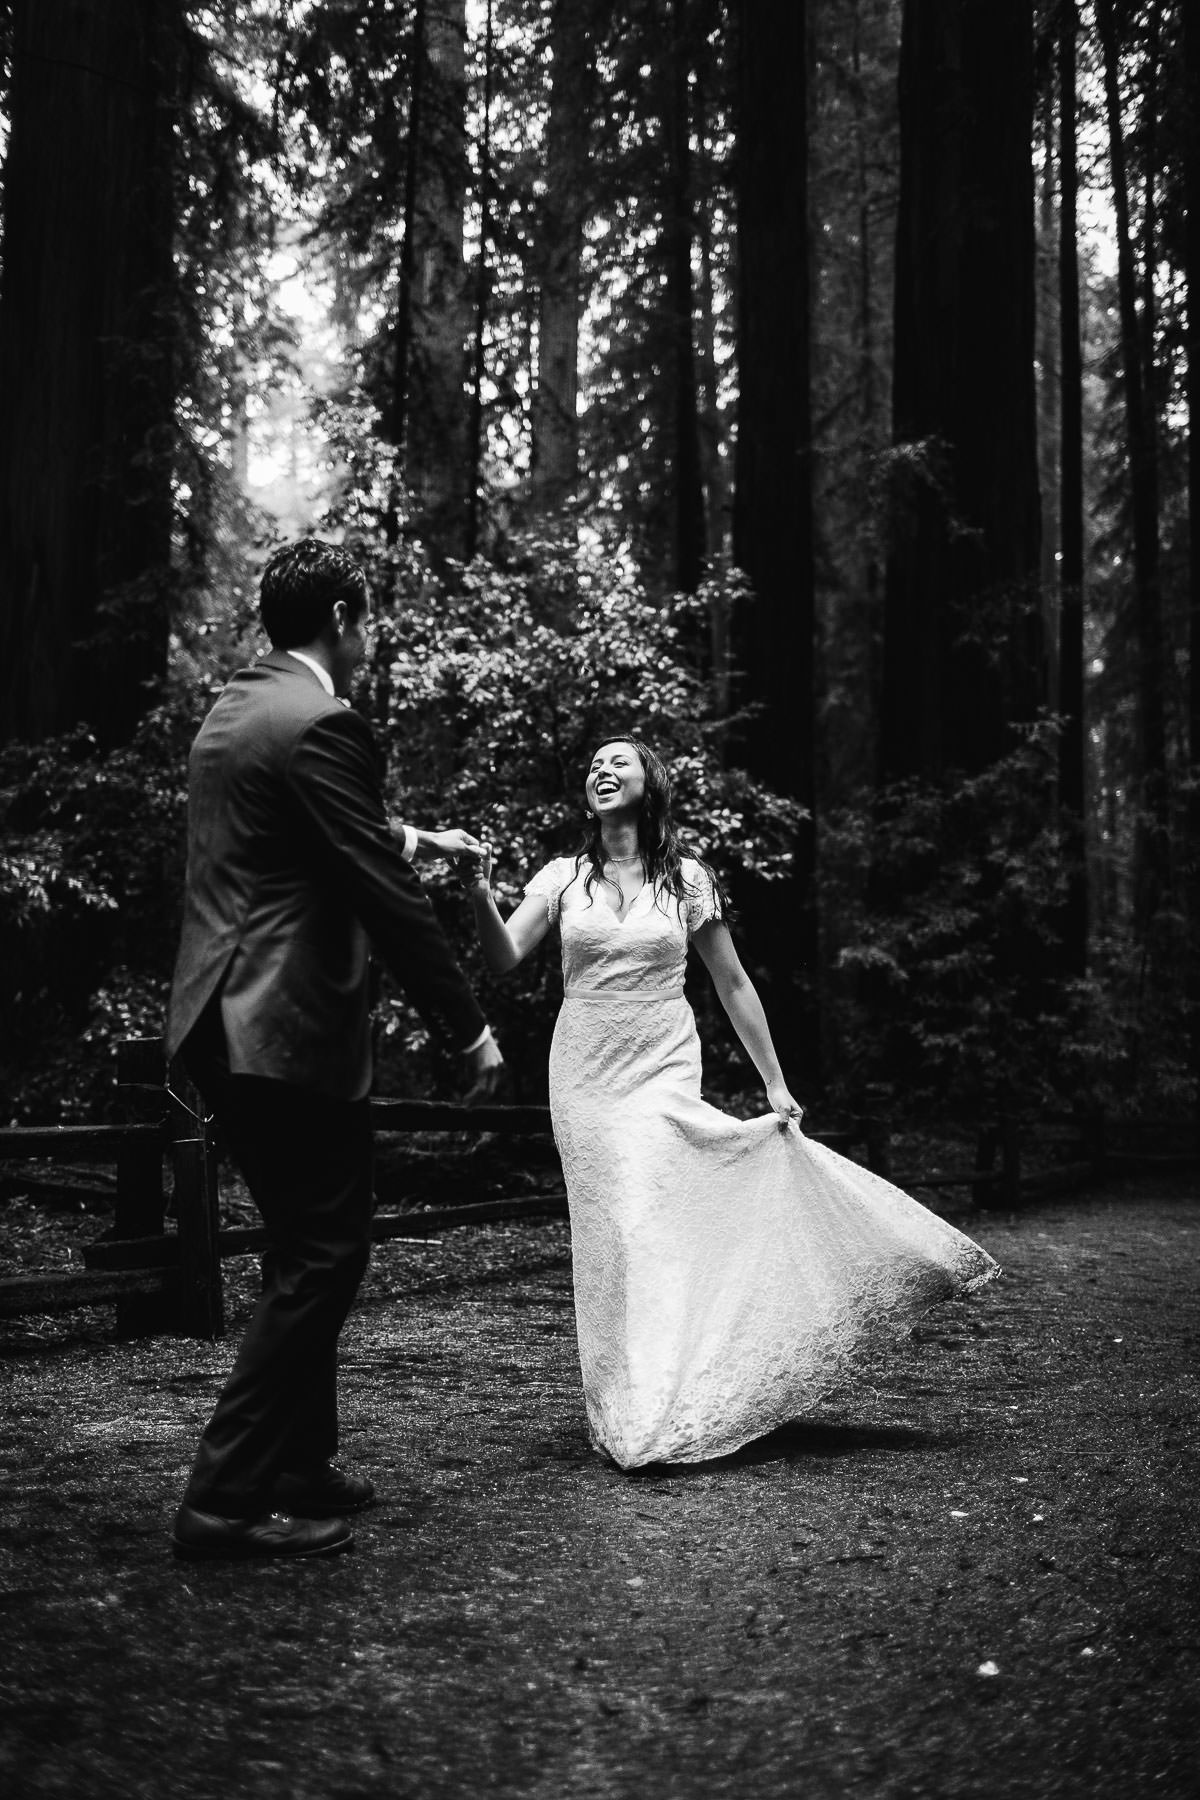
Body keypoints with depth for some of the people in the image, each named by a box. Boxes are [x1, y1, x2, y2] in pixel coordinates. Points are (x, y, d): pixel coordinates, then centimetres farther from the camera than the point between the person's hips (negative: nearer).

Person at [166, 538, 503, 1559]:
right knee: (323, 1256, -1)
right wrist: (471, 1028, -11)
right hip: (293, 1031, -10)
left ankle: (298, 1467, 29)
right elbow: (384, 894, -17)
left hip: (225, 1025, 10)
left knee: (307, 1250, 19)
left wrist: (416, 838, 39)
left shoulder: (231, 713, 14)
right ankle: (229, 1501, 1)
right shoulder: (322, 724, -15)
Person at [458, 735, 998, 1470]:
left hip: (663, 1076, -1)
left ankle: (646, 1422, -5)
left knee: (648, 1233, -12)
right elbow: (505, 959, -7)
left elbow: (734, 984, 6)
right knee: (609, 1242, 2)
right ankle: (626, 1414, 12)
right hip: (584, 1078, 2)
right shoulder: (563, 877, 4)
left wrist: (776, 1084, 5)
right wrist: (481, 896, -25)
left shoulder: (687, 879, 1)